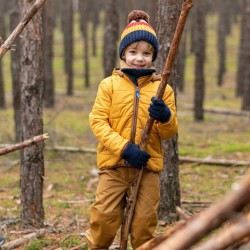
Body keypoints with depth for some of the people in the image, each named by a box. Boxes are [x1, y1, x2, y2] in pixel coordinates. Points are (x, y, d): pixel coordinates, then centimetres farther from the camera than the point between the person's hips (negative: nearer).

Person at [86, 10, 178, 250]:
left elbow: (169, 132, 4)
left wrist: (165, 117, -20)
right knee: (104, 218, -2)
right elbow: (97, 121, -7)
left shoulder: (162, 88, 3)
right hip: (114, 165, -1)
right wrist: (124, 148, -18)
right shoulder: (109, 84, 0)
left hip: (148, 166, 1)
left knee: (144, 223, 6)